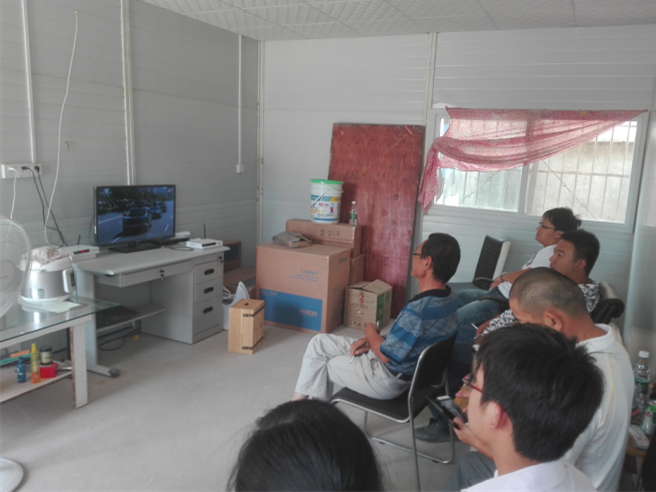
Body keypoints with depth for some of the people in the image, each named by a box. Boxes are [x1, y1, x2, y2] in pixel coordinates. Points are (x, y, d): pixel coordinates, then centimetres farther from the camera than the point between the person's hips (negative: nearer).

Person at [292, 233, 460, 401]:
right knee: (319, 342, 13)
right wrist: (373, 341, 1)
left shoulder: (418, 310, -34)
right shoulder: (448, 299, -3)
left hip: (388, 379, -9)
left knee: (318, 366, 9)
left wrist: (371, 332, -5)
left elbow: (386, 354, -24)